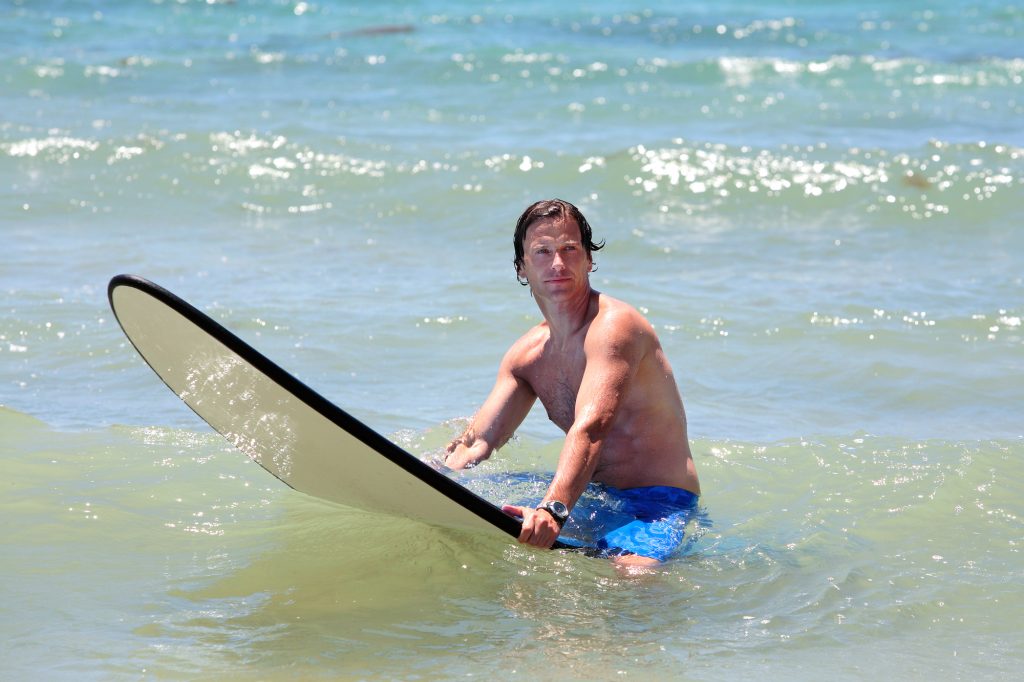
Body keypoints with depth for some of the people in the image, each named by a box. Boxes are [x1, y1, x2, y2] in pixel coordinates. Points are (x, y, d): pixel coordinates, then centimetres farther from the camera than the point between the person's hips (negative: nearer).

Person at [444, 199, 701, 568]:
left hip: (656, 500, -7)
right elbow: (477, 441, 5)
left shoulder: (613, 325, -18)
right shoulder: (526, 355, 8)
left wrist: (553, 509, -48)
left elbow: (591, 427, -33)